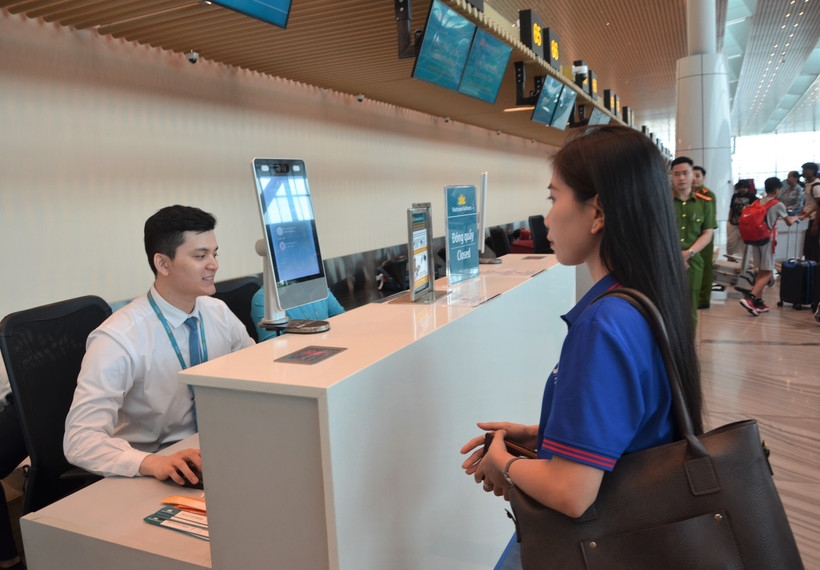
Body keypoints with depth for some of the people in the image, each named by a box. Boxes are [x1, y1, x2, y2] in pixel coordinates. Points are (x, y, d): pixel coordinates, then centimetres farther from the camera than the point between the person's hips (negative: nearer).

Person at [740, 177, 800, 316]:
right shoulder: (778, 204, -5)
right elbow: (789, 223, 9)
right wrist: (795, 218, 32)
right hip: (768, 240, -6)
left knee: (761, 272, 14)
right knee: (768, 273, -4)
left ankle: (758, 302, 14)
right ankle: (749, 298, -21)